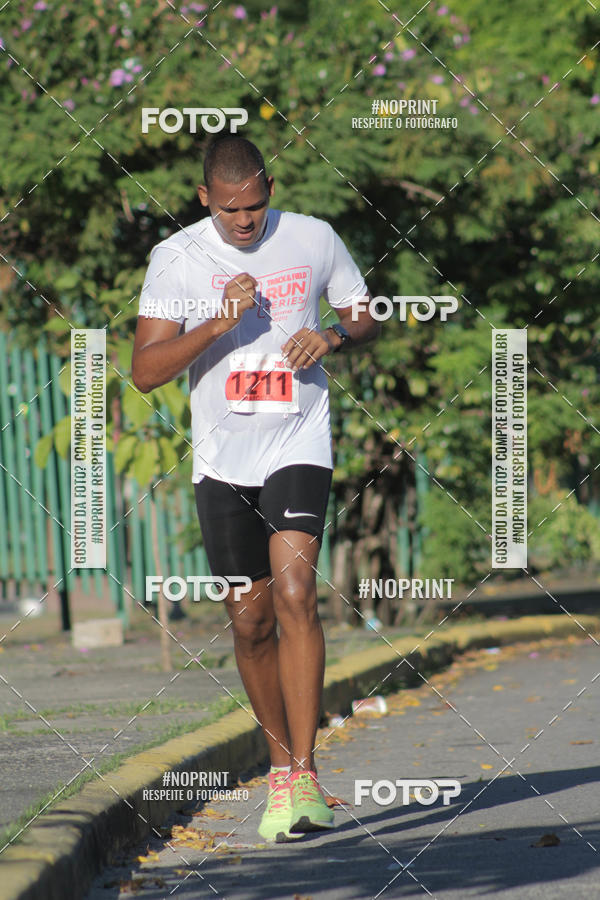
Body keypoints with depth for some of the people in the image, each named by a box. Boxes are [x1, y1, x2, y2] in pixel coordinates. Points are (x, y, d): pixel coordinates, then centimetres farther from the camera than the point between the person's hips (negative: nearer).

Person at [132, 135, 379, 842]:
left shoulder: (314, 240, 0)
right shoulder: (176, 258, -4)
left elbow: (367, 317, 15)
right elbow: (145, 371, -10)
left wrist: (334, 337, -8)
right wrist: (219, 325, -24)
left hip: (298, 446, -1)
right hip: (221, 459, 2)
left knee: (294, 593, -19)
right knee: (250, 620, 6)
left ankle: (303, 777, -19)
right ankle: (280, 765, 25)